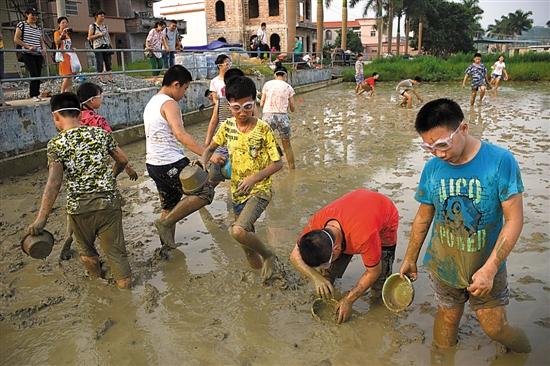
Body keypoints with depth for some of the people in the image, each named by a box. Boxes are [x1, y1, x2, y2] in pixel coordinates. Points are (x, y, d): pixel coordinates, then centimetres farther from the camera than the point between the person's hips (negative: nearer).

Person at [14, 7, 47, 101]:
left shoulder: (39, 28, 18)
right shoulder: (22, 25, 2)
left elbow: (42, 41, 21)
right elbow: (16, 39, -4)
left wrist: (44, 49, 0)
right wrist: (28, 46, -15)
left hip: (38, 55, 5)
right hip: (28, 54, -5)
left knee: (38, 75, 2)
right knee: (34, 74, -15)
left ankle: (37, 94, 10)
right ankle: (34, 95, -8)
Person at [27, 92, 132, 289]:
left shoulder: (56, 144, -9)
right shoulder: (101, 133, -2)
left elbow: (54, 183, -18)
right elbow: (122, 160, 7)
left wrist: (41, 218, -17)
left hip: (79, 207, 0)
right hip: (109, 201, 1)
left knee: (86, 249, 25)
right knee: (115, 247, 12)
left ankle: (97, 279, 44)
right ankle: (124, 281, 20)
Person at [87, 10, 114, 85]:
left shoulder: (105, 26, 15)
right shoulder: (92, 26, -1)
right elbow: (89, 37, -6)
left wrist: (110, 45, 10)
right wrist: (98, 35, -15)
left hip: (106, 46, 5)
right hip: (98, 47, -5)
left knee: (108, 62, 2)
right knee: (100, 63, -5)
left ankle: (110, 78, 4)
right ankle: (102, 79, 0)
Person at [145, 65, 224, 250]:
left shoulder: (151, 103, 17)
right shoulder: (169, 103, -13)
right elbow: (180, 134, -29)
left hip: (153, 163, 10)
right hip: (170, 164, -10)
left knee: (169, 206, 21)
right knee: (205, 192, -6)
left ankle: (167, 246, 28)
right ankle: (166, 223, -7)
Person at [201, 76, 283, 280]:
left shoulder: (263, 129, -14)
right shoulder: (227, 127, -2)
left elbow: (277, 163, -12)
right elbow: (211, 148, 13)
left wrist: (254, 177, -24)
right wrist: (203, 163, -8)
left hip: (259, 190, -5)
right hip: (237, 191, 5)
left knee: (238, 231, -27)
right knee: (247, 236, 15)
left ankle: (268, 255, 1)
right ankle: (260, 264, 42)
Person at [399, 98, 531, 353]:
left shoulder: (500, 161, -18)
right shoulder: (432, 168, -8)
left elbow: (514, 220, -17)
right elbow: (423, 218, 4)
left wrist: (489, 269, -22)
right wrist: (410, 258, 11)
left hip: (487, 267, -2)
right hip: (443, 266, 2)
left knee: (494, 328, 9)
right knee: (447, 320, 15)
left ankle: (526, 353, 41)